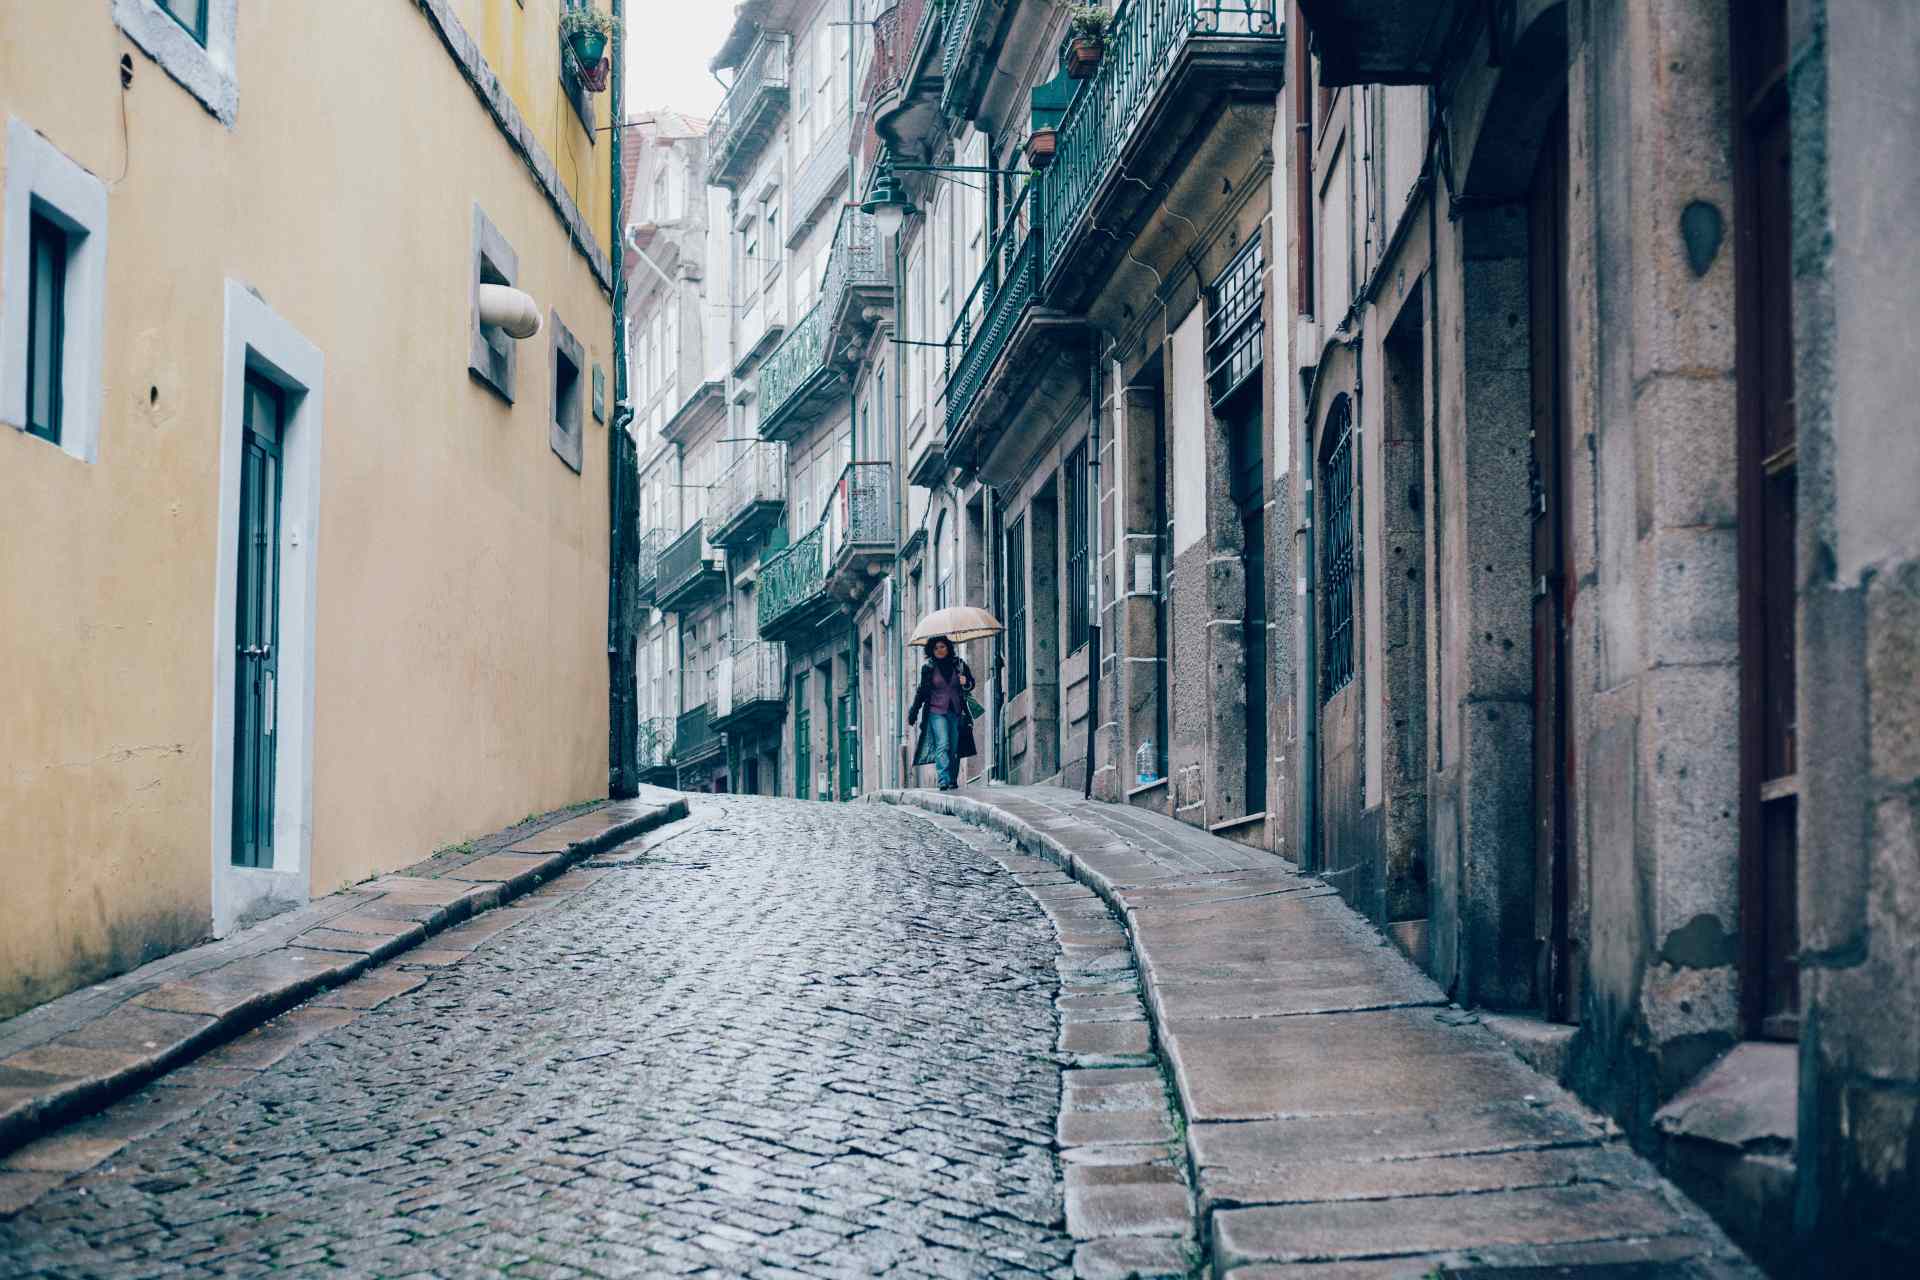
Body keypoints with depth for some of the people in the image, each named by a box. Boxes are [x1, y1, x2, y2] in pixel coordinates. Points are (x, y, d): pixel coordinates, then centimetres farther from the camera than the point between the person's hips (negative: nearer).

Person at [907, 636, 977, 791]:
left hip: (956, 712, 2)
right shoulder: (928, 667, 3)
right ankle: (944, 781, -24)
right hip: (937, 712, -2)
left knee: (954, 748, 3)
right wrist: (913, 712, 10)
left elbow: (971, 683, 15)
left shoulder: (959, 664, 6)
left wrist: (966, 683, -9)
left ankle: (952, 780, 13)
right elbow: (922, 691, 11)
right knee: (942, 745, -16)